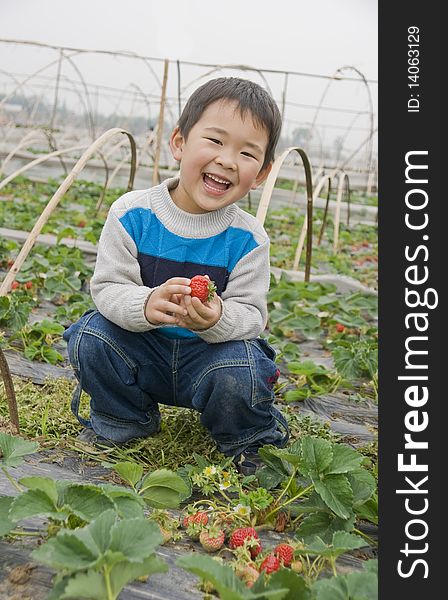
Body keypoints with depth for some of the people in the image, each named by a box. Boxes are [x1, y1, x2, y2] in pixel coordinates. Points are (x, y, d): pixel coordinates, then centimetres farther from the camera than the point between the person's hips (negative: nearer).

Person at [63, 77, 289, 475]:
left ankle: (246, 443, 6)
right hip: (141, 349, 2)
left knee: (240, 373, -31)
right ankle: (122, 422, 7)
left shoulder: (248, 238, -14)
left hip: (213, 348, -1)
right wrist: (145, 305, -38)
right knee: (91, 338, -23)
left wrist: (217, 319, -38)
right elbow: (107, 288, -14)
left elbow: (250, 313, -14)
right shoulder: (131, 213, -15)